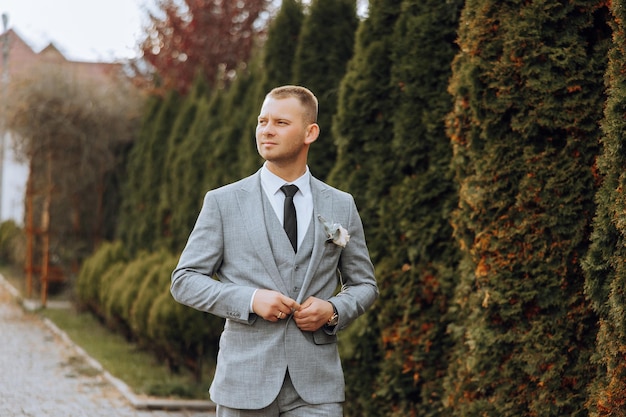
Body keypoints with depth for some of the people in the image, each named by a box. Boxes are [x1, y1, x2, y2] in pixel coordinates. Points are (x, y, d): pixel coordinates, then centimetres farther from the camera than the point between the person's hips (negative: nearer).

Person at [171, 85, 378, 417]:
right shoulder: (223, 203, 3)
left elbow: (364, 284, 16)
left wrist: (333, 311, -6)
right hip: (245, 384, -1)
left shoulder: (341, 206, 9)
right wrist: (250, 300, -13)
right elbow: (185, 280, 1)